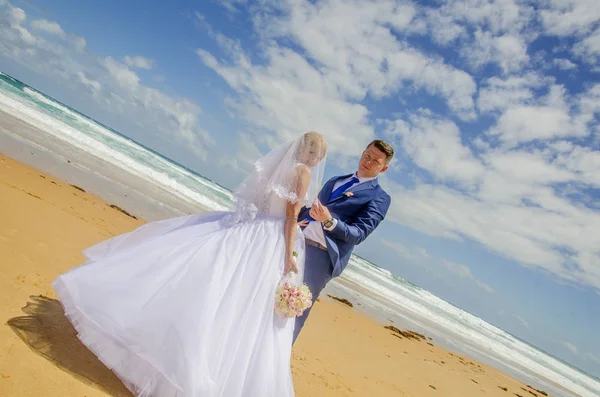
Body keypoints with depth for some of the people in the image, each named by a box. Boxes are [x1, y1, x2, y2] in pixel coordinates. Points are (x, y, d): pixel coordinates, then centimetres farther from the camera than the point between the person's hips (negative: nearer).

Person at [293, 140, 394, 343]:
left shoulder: (379, 198, -1)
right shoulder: (336, 180, 18)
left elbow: (359, 234, -11)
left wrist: (329, 220, -26)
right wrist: (296, 218, 1)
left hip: (322, 256, -6)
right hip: (297, 243, 6)